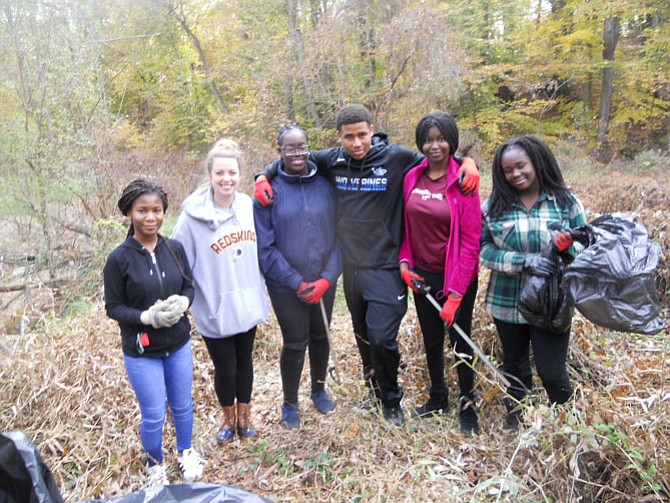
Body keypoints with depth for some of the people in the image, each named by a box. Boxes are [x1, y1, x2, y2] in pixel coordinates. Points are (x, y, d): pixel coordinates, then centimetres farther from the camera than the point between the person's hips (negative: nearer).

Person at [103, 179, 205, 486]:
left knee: (182, 405, 19)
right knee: (153, 416, 8)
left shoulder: (175, 249, -6)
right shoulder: (118, 259, -14)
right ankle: (155, 464, 37)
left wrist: (181, 303, -17)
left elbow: (189, 286, 5)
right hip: (141, 352, -3)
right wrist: (147, 317, -24)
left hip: (178, 345, 3)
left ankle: (185, 452, 46)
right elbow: (113, 307, -9)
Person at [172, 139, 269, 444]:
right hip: (215, 310, -3)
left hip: (247, 305, 4)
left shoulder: (249, 206, -4)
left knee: (244, 362, 19)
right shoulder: (193, 216, -16)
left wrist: (261, 293, 13)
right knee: (225, 368, 11)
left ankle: (244, 416, 42)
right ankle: (229, 419, 39)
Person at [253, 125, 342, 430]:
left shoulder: (325, 185, -3)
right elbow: (265, 246, -10)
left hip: (323, 282, 3)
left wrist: (327, 278, -11)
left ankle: (319, 389, 42)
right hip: (286, 285, -2)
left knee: (320, 337, 17)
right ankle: (290, 403, 30)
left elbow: (338, 234, -2)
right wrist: (297, 282, -14)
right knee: (295, 343, 5)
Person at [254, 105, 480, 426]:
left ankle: (391, 399, 19)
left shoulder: (396, 157, -10)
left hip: (386, 268, -4)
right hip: (351, 266, 5)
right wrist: (264, 176, 1)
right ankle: (375, 389, 45)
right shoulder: (332, 160, 0)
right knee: (364, 336, 19)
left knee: (382, 337, -9)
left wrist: (468, 163, -17)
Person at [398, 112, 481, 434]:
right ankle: (437, 398, 39)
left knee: (460, 341, 9)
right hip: (422, 275, 5)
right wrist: (404, 262, -4)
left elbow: (471, 241, -16)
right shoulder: (412, 177, -1)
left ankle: (467, 406, 31)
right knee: (431, 339, 18)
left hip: (457, 276, -4)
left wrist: (455, 294, -18)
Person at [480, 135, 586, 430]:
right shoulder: (494, 205, -3)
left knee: (552, 373, 0)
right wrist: (522, 261, -21)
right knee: (515, 368, 17)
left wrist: (569, 247, -21)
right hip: (507, 303, 2)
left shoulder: (566, 202, -3)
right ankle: (514, 420, 41)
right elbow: (483, 249, -7)